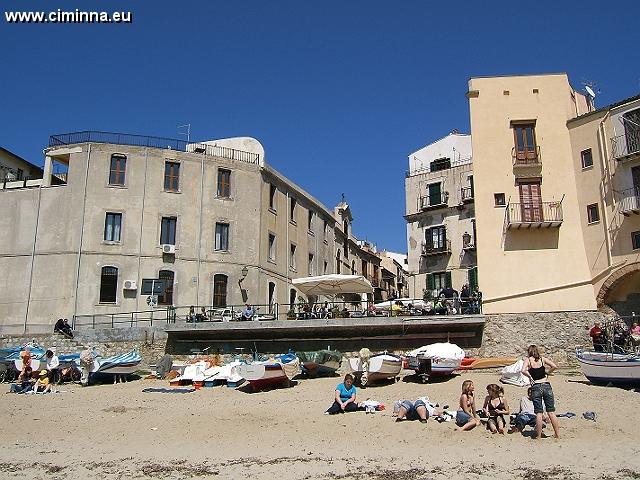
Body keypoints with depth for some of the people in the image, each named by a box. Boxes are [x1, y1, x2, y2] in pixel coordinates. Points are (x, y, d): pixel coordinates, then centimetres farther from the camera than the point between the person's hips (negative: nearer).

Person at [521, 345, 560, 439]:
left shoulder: (528, 360, 0)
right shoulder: (543, 359, 8)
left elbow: (523, 371, -17)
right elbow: (554, 366, -4)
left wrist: (530, 377, -2)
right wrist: (547, 372, 10)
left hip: (536, 387, -3)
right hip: (546, 385, 3)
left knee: (538, 413, 1)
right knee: (551, 412, 9)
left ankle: (538, 436, 5)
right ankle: (557, 434, 15)